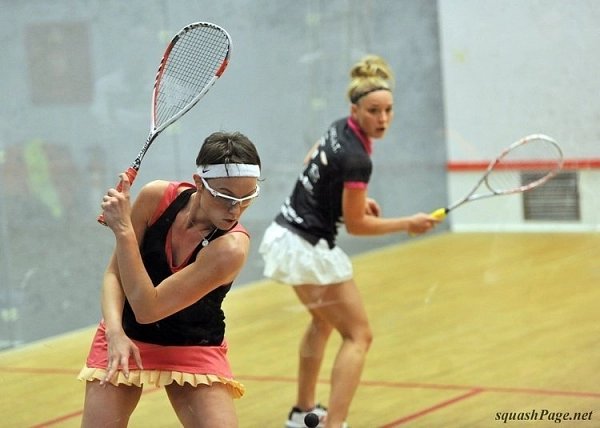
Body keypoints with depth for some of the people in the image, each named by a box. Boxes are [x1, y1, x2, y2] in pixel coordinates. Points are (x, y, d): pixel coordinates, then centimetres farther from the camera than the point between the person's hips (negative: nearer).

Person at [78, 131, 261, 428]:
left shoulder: (231, 247, -27)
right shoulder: (157, 197, -17)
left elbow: (147, 309, -28)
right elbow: (114, 273, -6)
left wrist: (124, 230, -30)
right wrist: (115, 331, -23)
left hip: (195, 349, -2)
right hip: (126, 339, 3)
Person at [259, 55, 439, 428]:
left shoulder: (342, 129, 0)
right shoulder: (357, 160, -26)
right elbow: (356, 224, -16)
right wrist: (407, 224, -6)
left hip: (286, 235, 10)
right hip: (310, 249, -10)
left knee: (324, 321, 29)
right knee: (358, 335, -3)